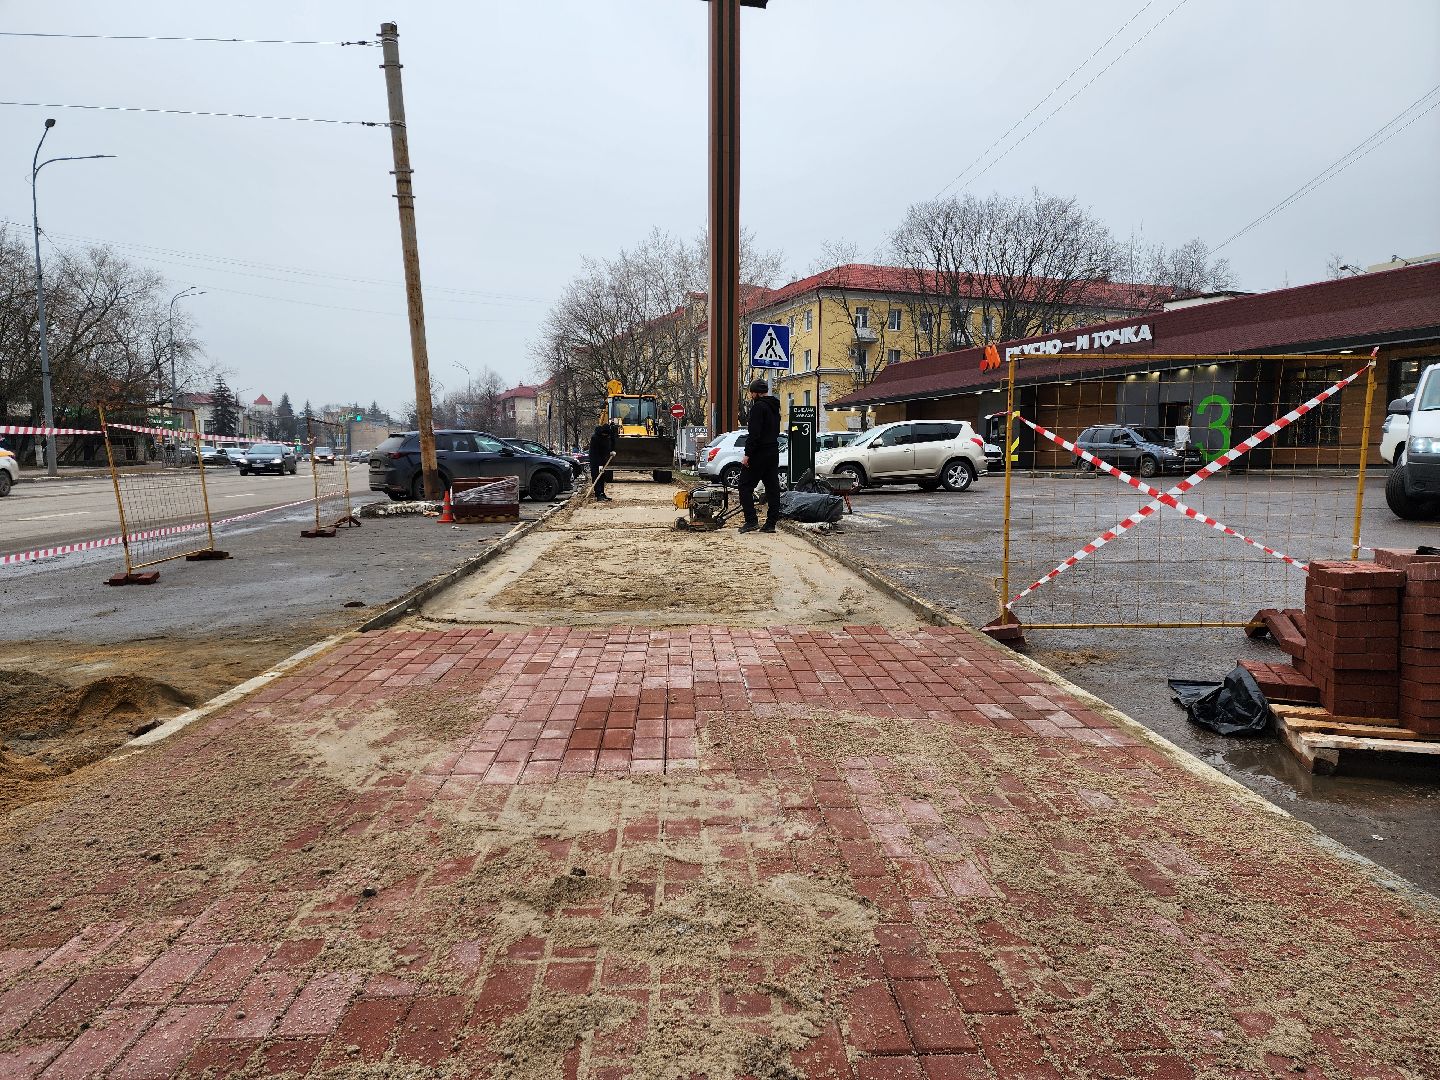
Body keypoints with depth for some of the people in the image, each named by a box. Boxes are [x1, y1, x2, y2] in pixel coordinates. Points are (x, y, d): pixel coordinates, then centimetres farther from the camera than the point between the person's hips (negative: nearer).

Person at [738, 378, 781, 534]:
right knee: (772, 488, 8)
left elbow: (754, 433, -20)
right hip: (773, 452, 9)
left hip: (759, 453, -9)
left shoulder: (759, 406, -12)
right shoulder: (775, 406, 17)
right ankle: (771, 523, 10)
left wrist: (747, 454, -20)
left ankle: (751, 521, -10)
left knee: (746, 486, -3)